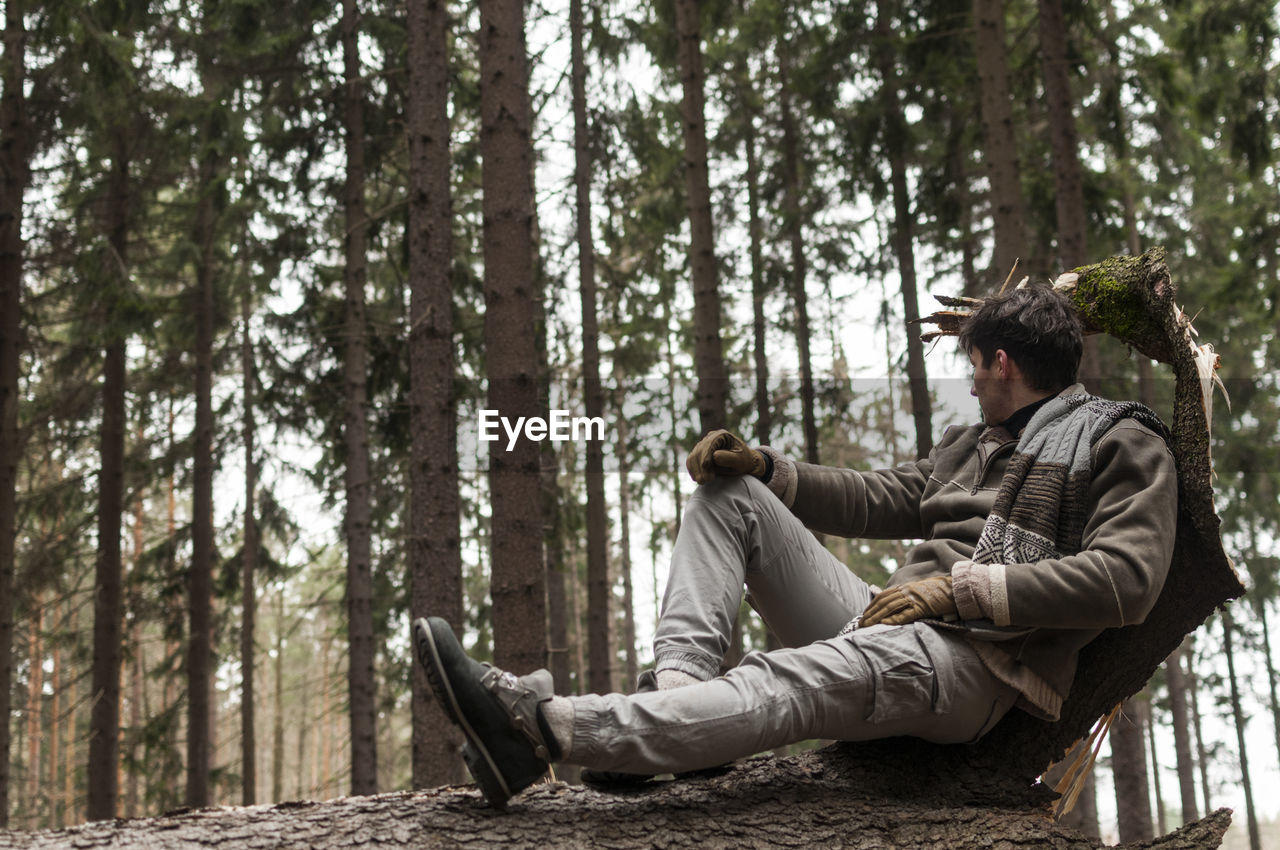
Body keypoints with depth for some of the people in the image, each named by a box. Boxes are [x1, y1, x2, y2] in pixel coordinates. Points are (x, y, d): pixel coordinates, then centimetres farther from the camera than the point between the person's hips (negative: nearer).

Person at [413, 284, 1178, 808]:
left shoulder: (1125, 446, 6)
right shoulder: (972, 444, 32)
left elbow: (1126, 580, -10)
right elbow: (877, 499, 28)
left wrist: (965, 587, -15)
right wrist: (764, 467, 10)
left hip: (976, 663, -8)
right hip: (887, 626, 8)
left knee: (792, 683, -38)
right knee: (731, 496, -1)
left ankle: (541, 728, -53)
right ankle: (680, 693, -25)